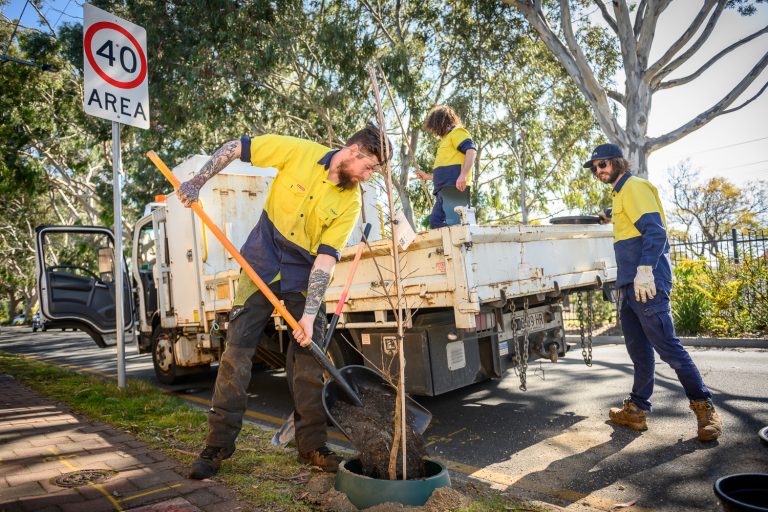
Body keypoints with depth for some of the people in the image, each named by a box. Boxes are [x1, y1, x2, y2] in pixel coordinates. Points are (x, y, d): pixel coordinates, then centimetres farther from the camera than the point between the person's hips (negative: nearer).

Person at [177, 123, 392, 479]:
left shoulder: (350, 202, -9)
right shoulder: (298, 152, -11)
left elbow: (326, 258, -16)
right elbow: (235, 148, -1)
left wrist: (310, 313, -23)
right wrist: (197, 182, -8)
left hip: (304, 279, 1)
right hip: (260, 267, -1)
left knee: (308, 361, 0)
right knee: (236, 352, -1)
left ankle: (312, 446, 15)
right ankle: (218, 446, 11)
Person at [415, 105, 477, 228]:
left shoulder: (457, 132, 6)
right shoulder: (446, 139, 34)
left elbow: (471, 150, -14)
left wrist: (463, 175, -26)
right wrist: (427, 176, 46)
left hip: (454, 187, -10)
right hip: (444, 189, 10)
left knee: (453, 224, -22)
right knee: (435, 221, 2)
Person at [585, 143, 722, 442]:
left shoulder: (634, 186, -6)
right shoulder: (620, 193, 23)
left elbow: (655, 230, -17)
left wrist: (644, 270, -25)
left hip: (646, 283, -10)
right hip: (630, 286, 10)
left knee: (667, 346, -7)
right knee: (638, 350, 11)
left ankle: (704, 407, 6)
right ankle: (636, 410, 17)